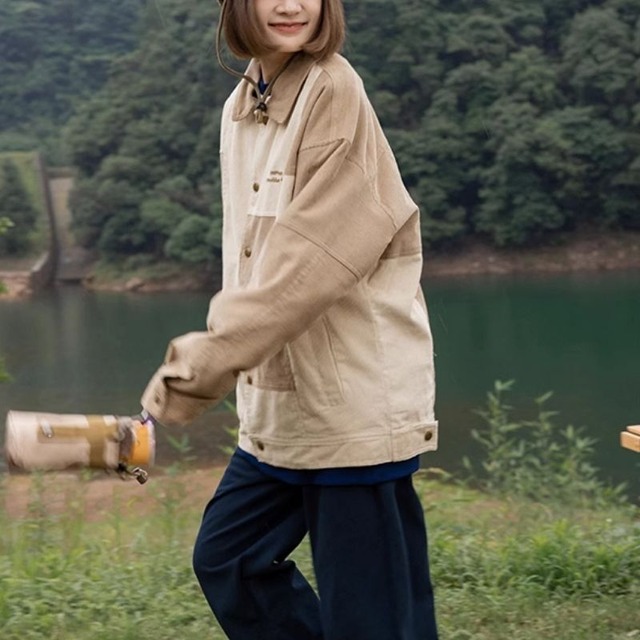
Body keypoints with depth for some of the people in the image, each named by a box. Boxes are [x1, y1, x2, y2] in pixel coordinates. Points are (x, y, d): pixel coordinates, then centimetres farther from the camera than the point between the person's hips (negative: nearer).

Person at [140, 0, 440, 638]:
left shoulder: (335, 94, -13)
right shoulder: (241, 107, 10)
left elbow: (305, 262, -21)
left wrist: (206, 364, -21)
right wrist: (212, 349, 2)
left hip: (358, 399, -8)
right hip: (278, 406, 8)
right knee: (225, 560, 17)